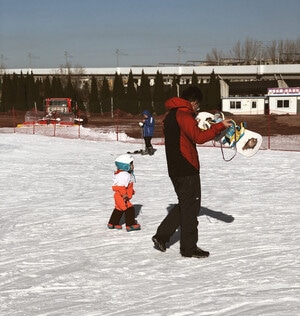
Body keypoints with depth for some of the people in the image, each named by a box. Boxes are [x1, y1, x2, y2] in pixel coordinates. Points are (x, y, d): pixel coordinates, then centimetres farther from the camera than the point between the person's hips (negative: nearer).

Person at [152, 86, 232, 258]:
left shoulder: (171, 115, 15)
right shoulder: (184, 115, -15)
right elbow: (199, 137, -26)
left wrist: (195, 125, 19)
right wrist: (221, 126, -25)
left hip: (175, 169, 10)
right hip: (187, 169, -9)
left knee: (185, 204, 20)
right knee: (191, 206, -1)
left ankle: (162, 236, 18)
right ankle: (189, 247, 6)